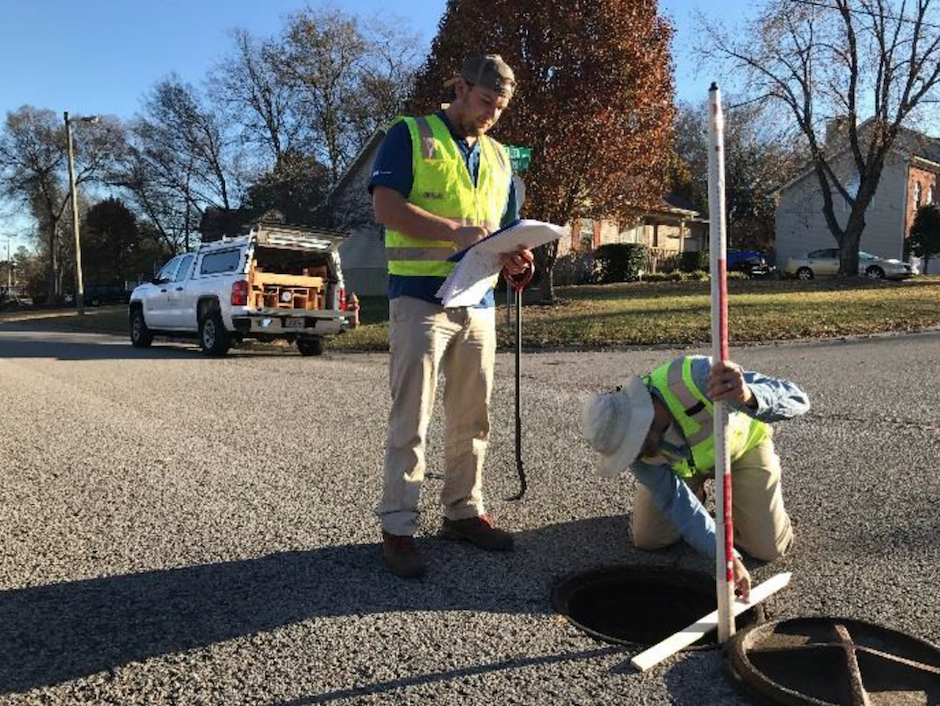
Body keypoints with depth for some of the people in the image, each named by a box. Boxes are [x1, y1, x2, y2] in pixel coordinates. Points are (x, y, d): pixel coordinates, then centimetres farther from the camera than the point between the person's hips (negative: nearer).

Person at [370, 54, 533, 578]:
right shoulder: (411, 135, 2)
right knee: (412, 421, -5)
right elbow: (385, 206, -10)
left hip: (479, 303, 6)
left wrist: (513, 258, 0)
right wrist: (455, 230, -21)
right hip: (421, 299, -6)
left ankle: (464, 511, 23)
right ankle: (399, 527, 4)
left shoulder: (498, 157, 21)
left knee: (473, 419, 10)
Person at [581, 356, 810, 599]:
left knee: (769, 548, -7)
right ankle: (695, 491, 25)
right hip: (680, 461, 2)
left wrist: (749, 397, -68)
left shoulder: (695, 375, -45)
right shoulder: (627, 436, -30)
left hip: (742, 443, -2)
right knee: (647, 539, -3)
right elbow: (675, 501, -24)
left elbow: (794, 400, -44)